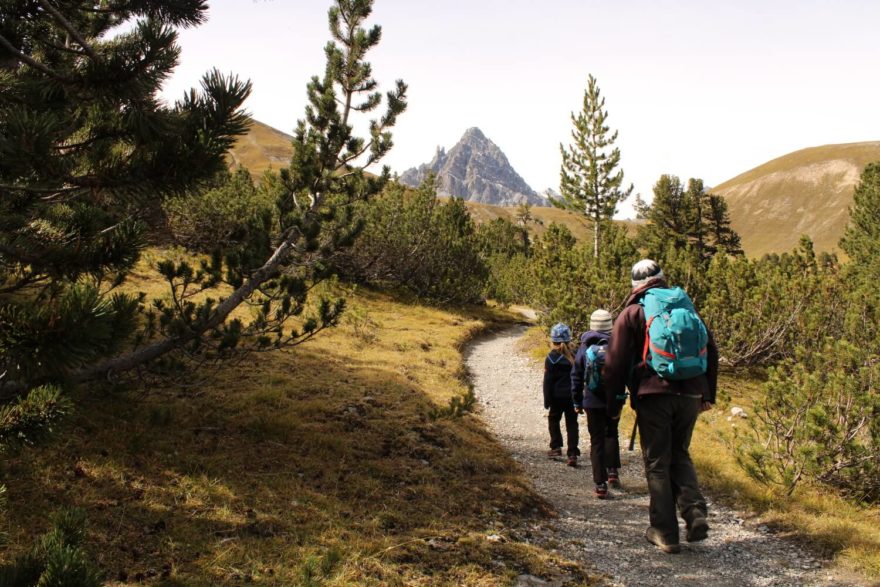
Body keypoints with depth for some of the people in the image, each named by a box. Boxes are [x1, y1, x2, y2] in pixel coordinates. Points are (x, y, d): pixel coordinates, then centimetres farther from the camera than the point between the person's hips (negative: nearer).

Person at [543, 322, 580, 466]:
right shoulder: (574, 356, 0)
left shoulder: (551, 358, -10)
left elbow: (548, 381, -9)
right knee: (571, 423, 5)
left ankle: (556, 447, 13)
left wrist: (547, 400, -3)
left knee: (553, 419, 19)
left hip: (557, 396, -2)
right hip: (572, 396, 2)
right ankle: (572, 454, -2)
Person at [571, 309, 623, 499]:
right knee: (611, 434, 24)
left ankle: (600, 484, 1)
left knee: (597, 441, 5)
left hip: (592, 403, 0)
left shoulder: (584, 349, -3)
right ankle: (613, 471, 15)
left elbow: (576, 377, 2)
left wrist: (577, 401, 11)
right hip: (614, 401, 0)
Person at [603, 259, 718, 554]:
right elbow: (710, 350, 16)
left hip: (653, 395, -3)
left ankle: (665, 532, 7)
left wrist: (613, 403, 7)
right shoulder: (686, 306, 14)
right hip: (690, 394, 4)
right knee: (680, 455, 19)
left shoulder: (632, 313, 3)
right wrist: (709, 394, 22)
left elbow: (615, 362, -1)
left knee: (657, 463, 5)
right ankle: (695, 513, 1)